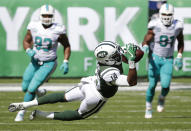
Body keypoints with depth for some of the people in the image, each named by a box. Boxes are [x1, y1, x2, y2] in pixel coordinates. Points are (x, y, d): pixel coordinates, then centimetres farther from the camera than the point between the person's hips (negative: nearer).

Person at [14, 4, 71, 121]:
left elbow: (66, 46, -1)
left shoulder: (58, 30, -16)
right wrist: (29, 51, -16)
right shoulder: (33, 27, -10)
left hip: (49, 64, -4)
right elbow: (26, 41, 6)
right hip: (35, 62, 4)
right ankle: (40, 92, 45)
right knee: (25, 88, 12)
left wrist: (66, 62, -11)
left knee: (31, 88, -14)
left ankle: (21, 112, 3)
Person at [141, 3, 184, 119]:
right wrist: (145, 48, -27)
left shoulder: (177, 27, -4)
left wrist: (179, 57, 4)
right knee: (152, 85, -2)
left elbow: (181, 42, 12)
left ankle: (162, 98, 19)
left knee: (165, 85, -16)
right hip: (155, 58, -1)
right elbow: (146, 41, -4)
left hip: (168, 60, 1)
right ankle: (148, 108, 19)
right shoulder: (155, 26, -11)